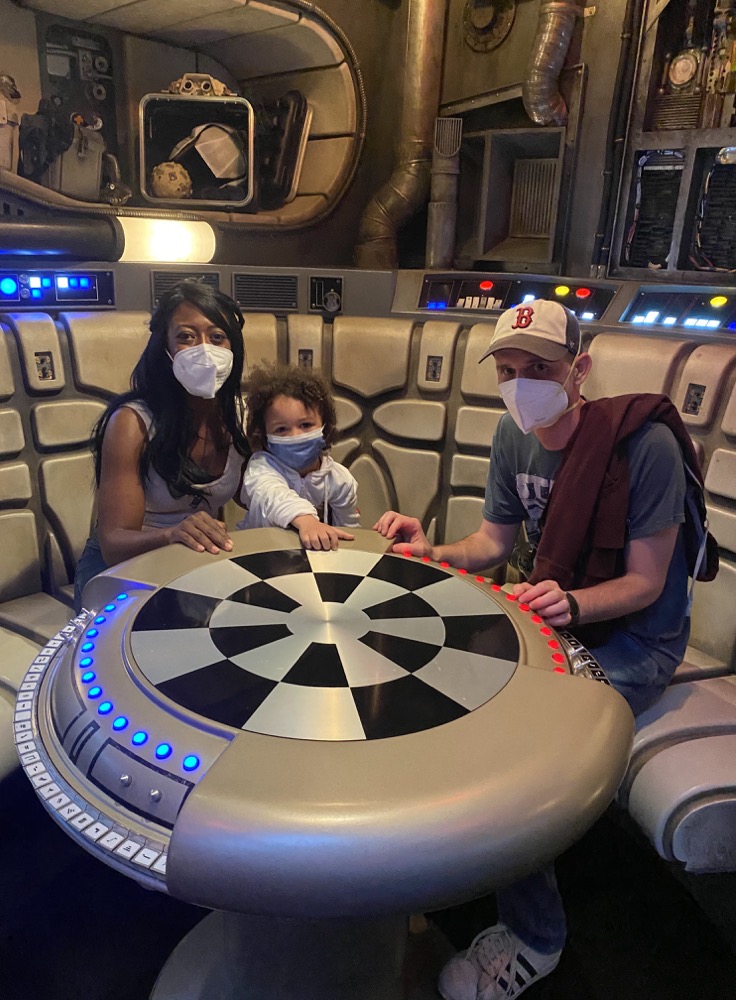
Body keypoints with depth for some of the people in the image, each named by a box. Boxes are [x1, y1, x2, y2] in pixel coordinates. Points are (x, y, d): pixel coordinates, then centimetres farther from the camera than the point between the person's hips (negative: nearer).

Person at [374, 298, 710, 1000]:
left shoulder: (644, 443, -22)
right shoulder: (514, 434, -4)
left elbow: (645, 583, -17)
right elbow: (496, 540, 4)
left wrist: (572, 604, -36)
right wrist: (433, 554, -14)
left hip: (634, 638, -6)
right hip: (552, 612, 6)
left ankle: (532, 938, 3)